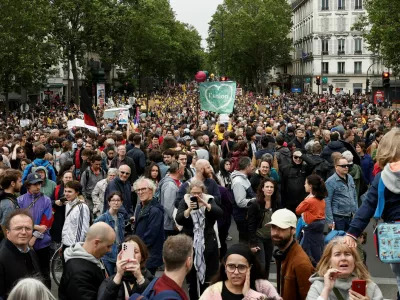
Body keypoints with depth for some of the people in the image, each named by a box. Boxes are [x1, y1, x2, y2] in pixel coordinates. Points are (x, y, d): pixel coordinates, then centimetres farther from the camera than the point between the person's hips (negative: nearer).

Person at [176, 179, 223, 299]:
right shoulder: (184, 202, 1)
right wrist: (189, 209, -28)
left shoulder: (209, 200, 1)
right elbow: (179, 220, -11)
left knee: (208, 276, 0)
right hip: (189, 244, 1)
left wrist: (205, 204, -30)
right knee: (191, 276, 6)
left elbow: (219, 213, -16)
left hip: (208, 244, 0)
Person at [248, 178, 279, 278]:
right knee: (261, 265, -10)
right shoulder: (255, 204, -13)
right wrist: (252, 243, -16)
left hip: (270, 238, 5)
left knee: (267, 266, 12)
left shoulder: (276, 204, 3)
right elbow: (250, 225, -13)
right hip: (258, 238, -5)